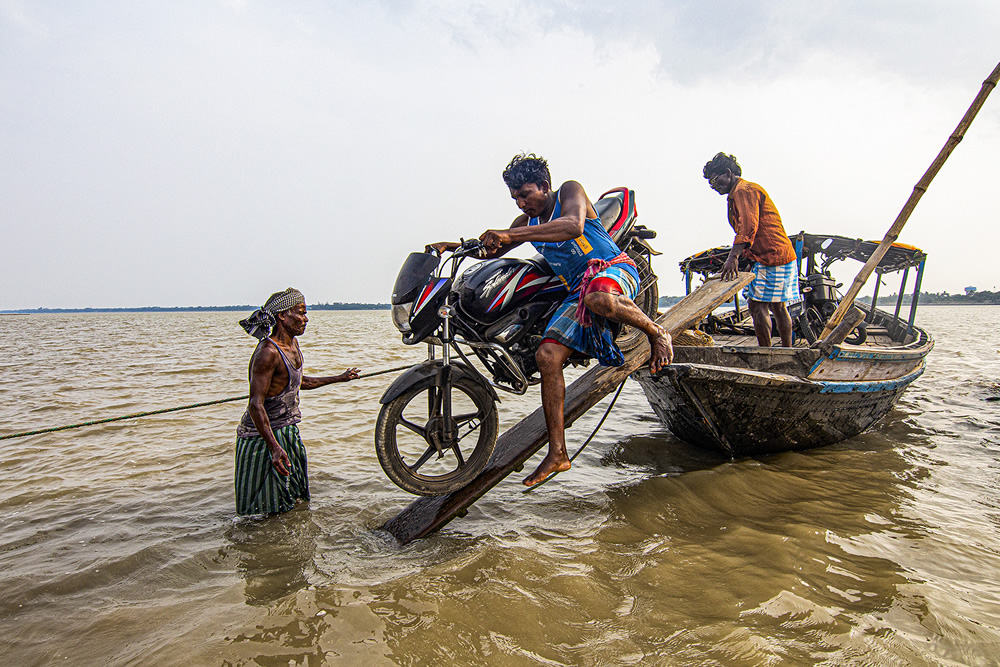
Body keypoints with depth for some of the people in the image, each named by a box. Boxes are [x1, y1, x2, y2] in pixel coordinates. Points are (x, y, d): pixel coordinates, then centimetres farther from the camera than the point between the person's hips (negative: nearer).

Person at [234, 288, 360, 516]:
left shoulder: (292, 344, 6)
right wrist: (274, 447, -34)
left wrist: (339, 378, 31)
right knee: (266, 511, 3)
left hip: (287, 432, 9)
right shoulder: (268, 352, -23)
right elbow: (255, 405, -27)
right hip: (262, 438, -9)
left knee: (296, 500, 18)